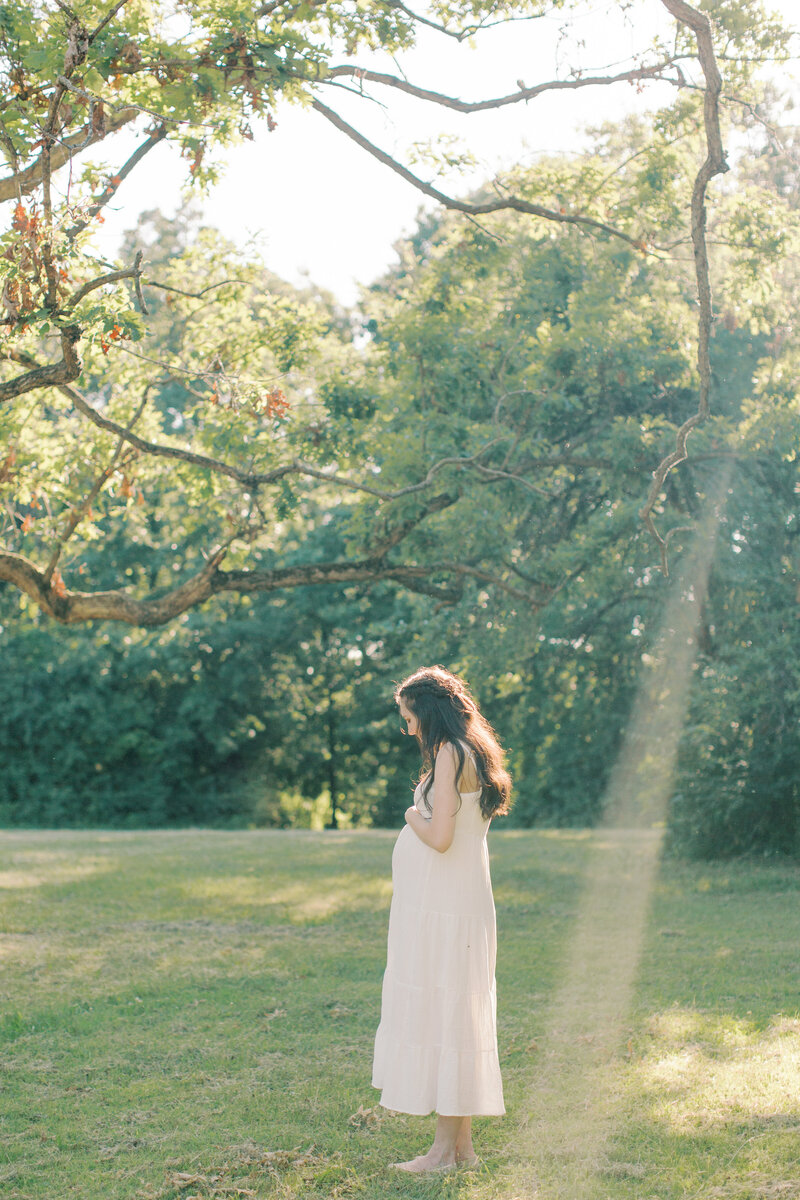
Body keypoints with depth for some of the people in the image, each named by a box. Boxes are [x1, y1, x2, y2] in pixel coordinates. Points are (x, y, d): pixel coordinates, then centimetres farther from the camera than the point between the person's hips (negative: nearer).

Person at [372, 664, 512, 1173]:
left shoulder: (450, 754, -15)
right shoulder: (469, 754, 16)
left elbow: (440, 837, -22)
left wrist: (413, 816, -6)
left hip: (441, 911, -10)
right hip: (456, 906, 10)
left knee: (439, 1015, -5)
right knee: (455, 1017, 12)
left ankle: (446, 1149, 1)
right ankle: (463, 1143, 19)